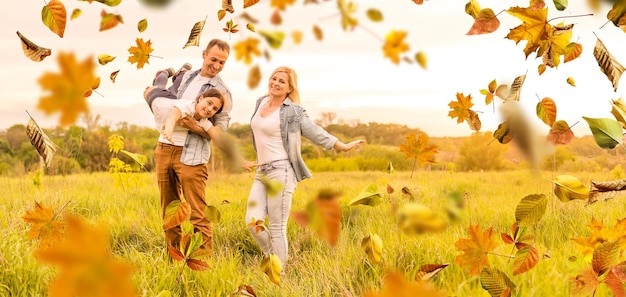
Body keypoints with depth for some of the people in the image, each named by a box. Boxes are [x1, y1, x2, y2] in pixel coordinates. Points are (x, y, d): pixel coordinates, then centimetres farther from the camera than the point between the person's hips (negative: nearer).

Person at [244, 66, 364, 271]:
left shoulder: (293, 111, -7)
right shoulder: (261, 102, 13)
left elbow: (316, 133, -6)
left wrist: (344, 147, -11)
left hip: (280, 171, -7)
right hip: (261, 172, 7)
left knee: (277, 228, -6)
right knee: (253, 222, -3)